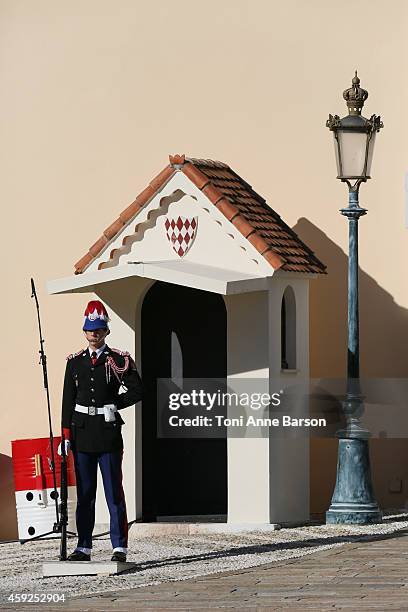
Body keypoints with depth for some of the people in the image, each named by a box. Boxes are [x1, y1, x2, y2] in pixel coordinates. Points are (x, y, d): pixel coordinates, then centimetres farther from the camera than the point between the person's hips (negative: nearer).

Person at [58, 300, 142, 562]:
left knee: (114, 492, -1)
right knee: (84, 493, 7)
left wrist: (113, 405, -8)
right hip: (82, 434, 3)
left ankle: (120, 548, 1)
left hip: (109, 432, -3)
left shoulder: (120, 360, 2)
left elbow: (136, 391, 1)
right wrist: (66, 436, 4)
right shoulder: (75, 362, 10)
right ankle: (84, 548, 11)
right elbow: (68, 400, 9)